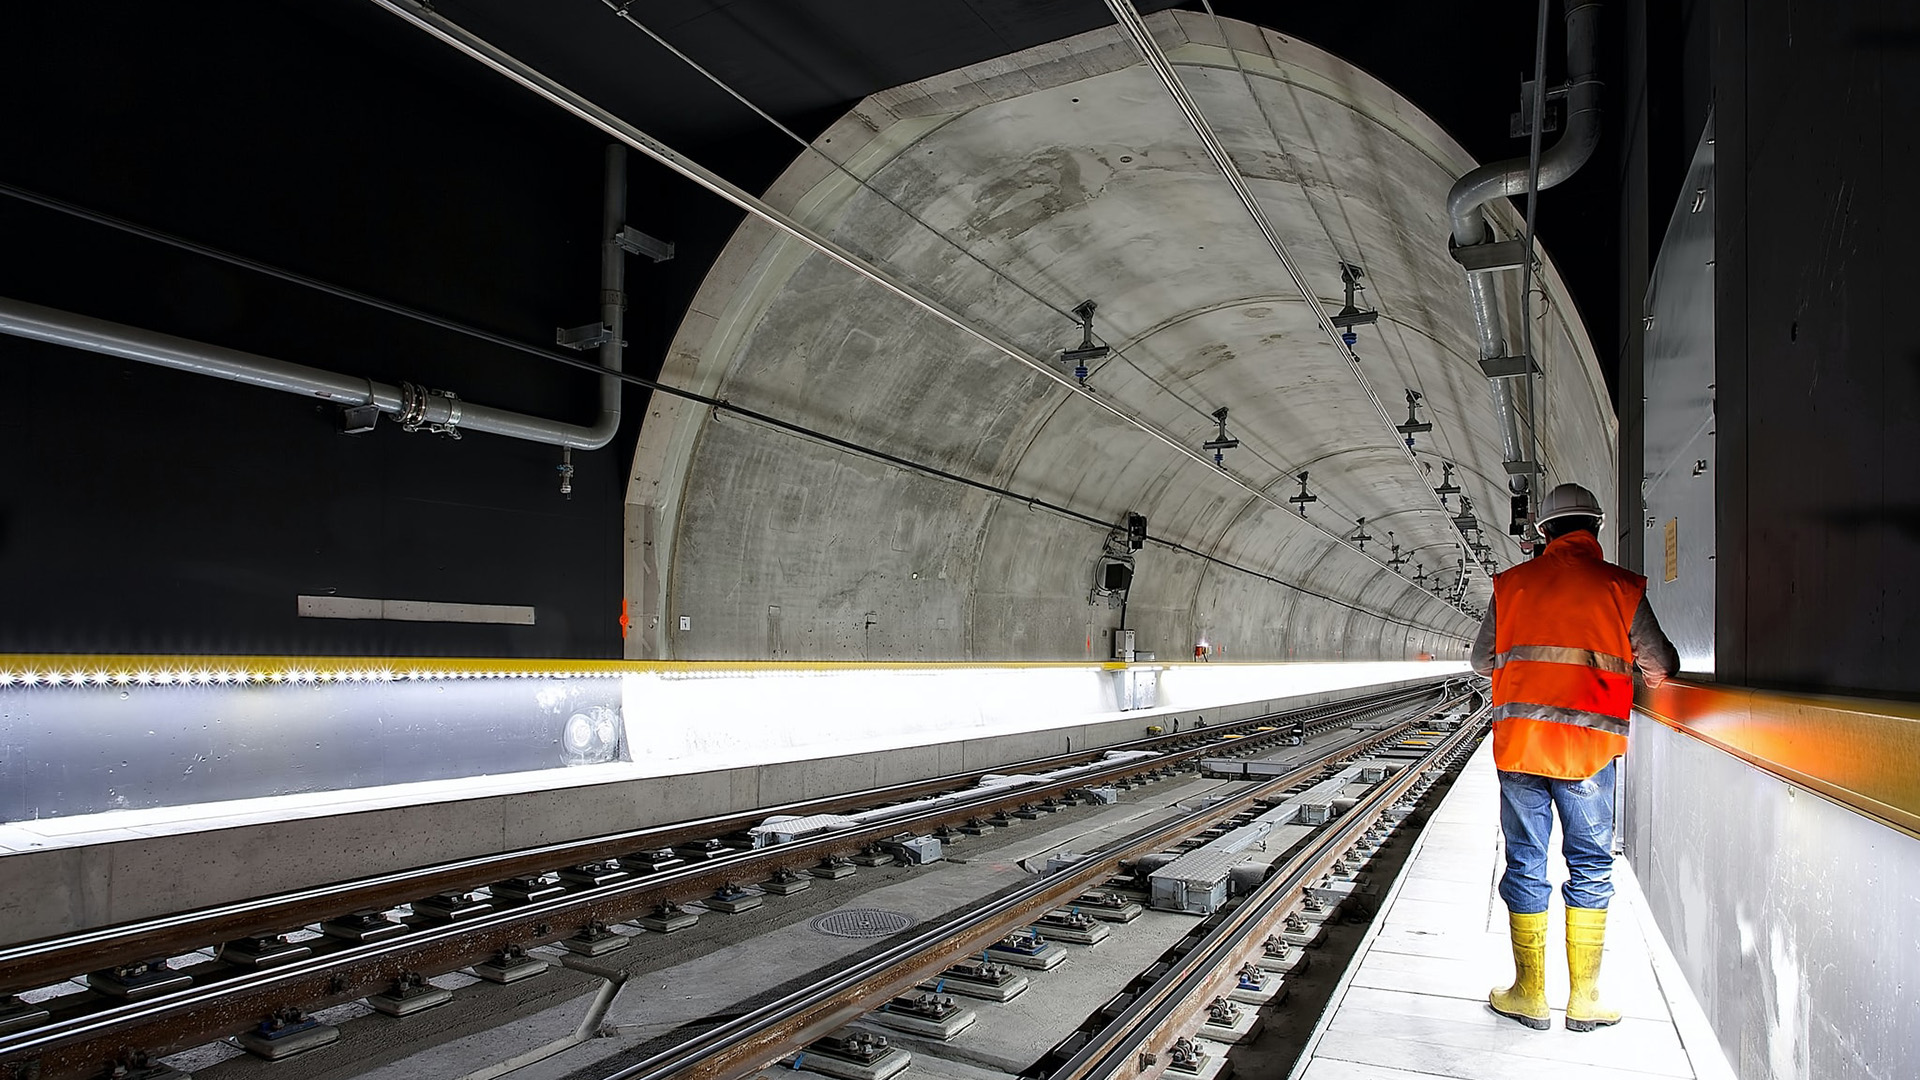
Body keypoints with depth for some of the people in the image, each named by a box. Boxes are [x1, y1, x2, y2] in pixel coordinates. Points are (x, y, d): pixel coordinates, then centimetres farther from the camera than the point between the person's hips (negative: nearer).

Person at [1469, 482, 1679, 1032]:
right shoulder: (1620, 586, 0)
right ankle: (1584, 998, 16)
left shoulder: (1512, 583, 4)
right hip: (1589, 745, -1)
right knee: (1591, 866, 11)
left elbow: (1482, 661, 12)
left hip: (1519, 741, 1)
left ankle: (1530, 995, 15)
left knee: (1526, 865, 8)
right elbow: (1660, 666, 9)